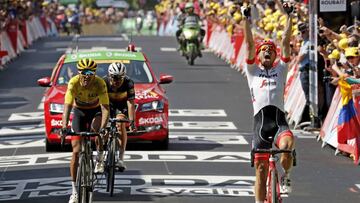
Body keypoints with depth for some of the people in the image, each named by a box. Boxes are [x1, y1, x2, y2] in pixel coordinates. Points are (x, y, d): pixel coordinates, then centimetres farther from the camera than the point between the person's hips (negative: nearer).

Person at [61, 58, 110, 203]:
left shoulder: (100, 83, -30)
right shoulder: (74, 83, -29)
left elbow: (105, 108, -36)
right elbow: (67, 105, -36)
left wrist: (103, 127, -51)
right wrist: (64, 127, -50)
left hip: (96, 111, 0)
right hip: (79, 111, 0)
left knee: (96, 127, -34)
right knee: (76, 151, -9)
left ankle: (100, 157, -2)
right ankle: (74, 191, -3)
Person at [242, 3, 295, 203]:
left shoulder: (280, 70, 19)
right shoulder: (253, 71, 18)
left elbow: (286, 42, 14)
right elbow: (249, 43, 11)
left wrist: (289, 16, 10)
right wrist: (246, 19, 5)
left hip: (279, 120, 0)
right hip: (260, 120, 1)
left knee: (287, 147, -30)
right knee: (261, 168, -1)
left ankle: (286, 176, -2)